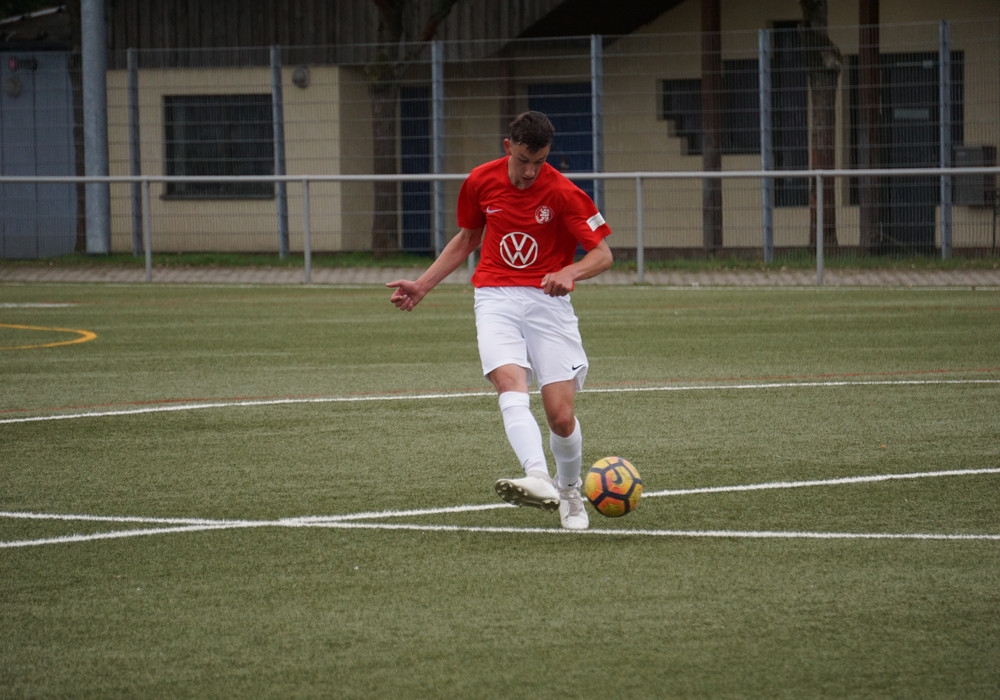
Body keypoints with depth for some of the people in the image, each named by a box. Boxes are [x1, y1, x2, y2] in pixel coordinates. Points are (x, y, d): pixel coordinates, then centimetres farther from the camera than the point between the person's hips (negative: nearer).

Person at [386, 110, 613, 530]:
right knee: (511, 385, -27)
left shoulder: (562, 193, -7)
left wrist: (569, 272, -27)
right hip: (496, 299, 2)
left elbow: (603, 254, -6)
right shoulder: (481, 182, 3)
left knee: (561, 415, -7)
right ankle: (538, 480, -46)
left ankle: (569, 492, 22)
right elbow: (467, 240, 21)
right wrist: (423, 285, 17)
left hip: (547, 302, -2)